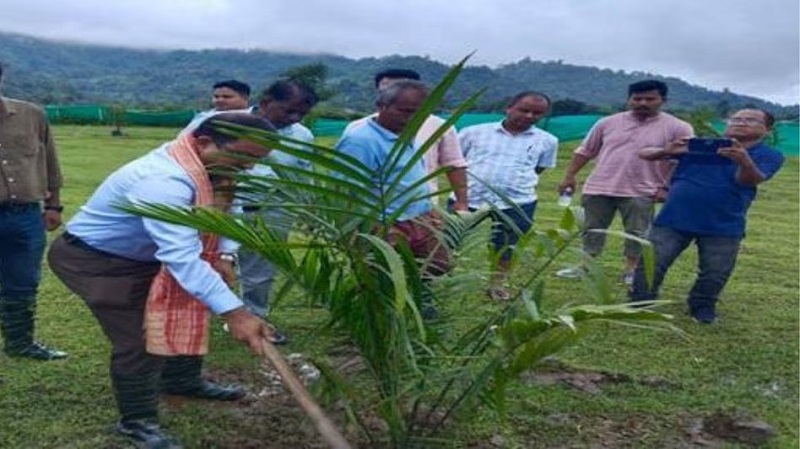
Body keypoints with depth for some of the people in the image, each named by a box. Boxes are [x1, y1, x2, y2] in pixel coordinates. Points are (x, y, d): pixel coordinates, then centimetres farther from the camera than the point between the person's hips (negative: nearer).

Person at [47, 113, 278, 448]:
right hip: (93, 258, -9)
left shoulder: (210, 166, -10)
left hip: (144, 255, 9)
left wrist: (224, 255, -13)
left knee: (184, 313, 15)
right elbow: (181, 256, -50)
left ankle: (181, 381, 37)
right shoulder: (163, 181, -41)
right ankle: (137, 421, 9)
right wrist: (233, 311, -53)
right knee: (138, 337, -10)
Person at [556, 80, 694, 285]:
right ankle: (585, 266, 22)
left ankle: (631, 270, 18)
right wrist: (570, 176, 3)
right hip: (599, 188, 3)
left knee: (637, 234, 5)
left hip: (640, 192, -2)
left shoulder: (677, 128, -6)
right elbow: (585, 151, 9)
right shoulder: (608, 123, 3)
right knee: (592, 230, 10)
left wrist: (667, 188, -10)